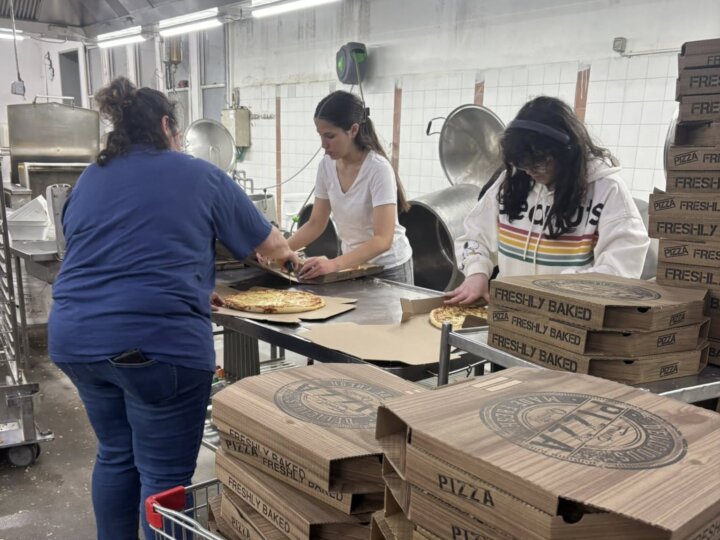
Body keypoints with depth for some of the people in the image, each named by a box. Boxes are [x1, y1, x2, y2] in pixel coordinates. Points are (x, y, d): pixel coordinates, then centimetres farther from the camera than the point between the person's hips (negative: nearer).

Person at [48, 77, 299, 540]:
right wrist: (289, 254, 37)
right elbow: (268, 243, 13)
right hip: (157, 342, -6)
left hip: (76, 337, 7)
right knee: (165, 476, 5)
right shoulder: (200, 176, 4)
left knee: (116, 455, 23)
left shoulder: (89, 180, 18)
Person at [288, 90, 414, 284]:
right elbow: (315, 225, 2)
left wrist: (334, 264, -41)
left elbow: (382, 240, -29)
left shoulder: (378, 169, -23)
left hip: (388, 268, -5)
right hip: (352, 264, 5)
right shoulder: (326, 166, -5)